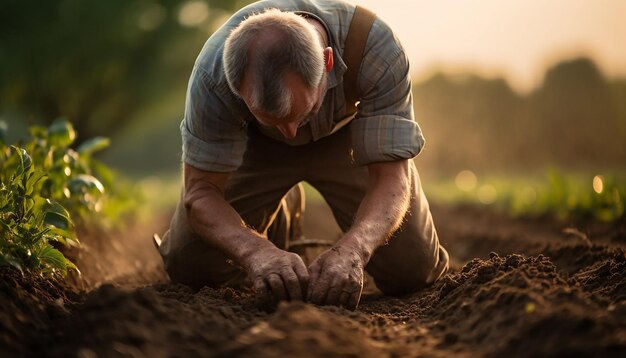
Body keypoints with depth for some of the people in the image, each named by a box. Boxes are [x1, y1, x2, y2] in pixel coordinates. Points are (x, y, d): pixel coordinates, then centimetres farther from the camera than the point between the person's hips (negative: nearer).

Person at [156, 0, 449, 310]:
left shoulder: (379, 51, -39)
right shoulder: (214, 71, -37)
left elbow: (391, 179, -35)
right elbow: (200, 190, -29)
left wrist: (351, 251, -55)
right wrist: (256, 251, -49)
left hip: (348, 133, 0)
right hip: (256, 144, 1)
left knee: (411, 271, -11)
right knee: (189, 266, -7)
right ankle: (278, 216, 23)